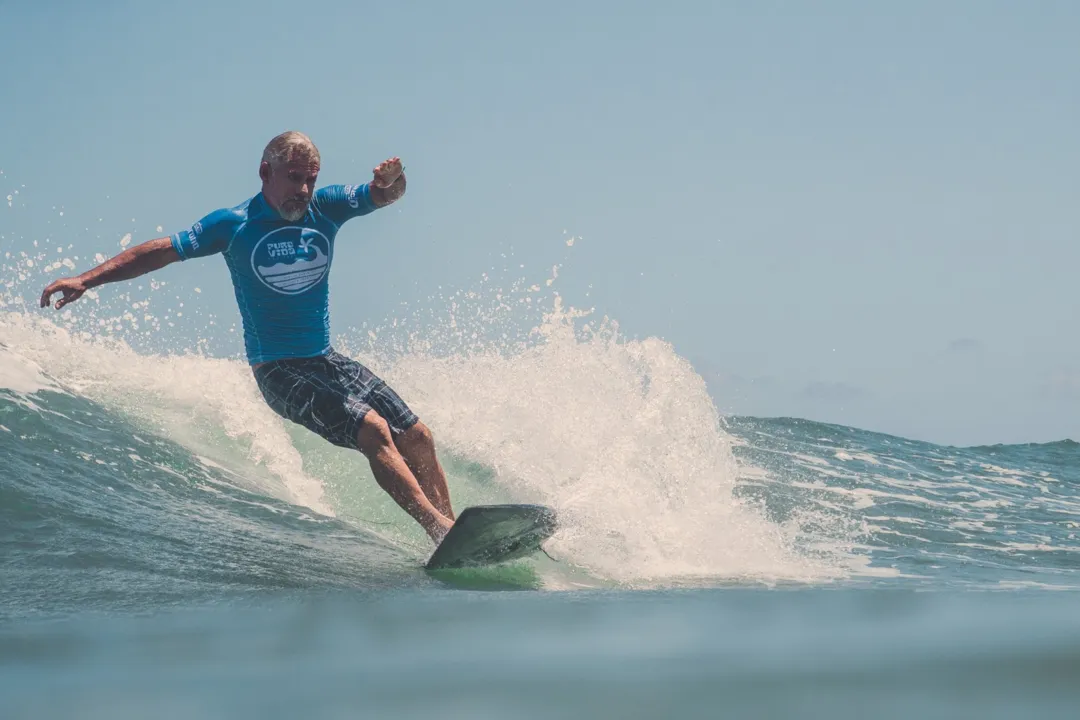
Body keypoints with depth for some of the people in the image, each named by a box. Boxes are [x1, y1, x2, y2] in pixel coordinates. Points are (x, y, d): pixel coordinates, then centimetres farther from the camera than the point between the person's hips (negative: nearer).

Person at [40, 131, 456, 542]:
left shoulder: (326, 207, 1)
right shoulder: (235, 225, -10)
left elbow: (382, 195, -8)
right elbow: (162, 251, -10)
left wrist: (392, 180, -34)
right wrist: (86, 280, -18)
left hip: (326, 360, 6)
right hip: (278, 370, -6)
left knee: (418, 439, 1)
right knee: (373, 430, -23)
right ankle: (440, 528, -26)